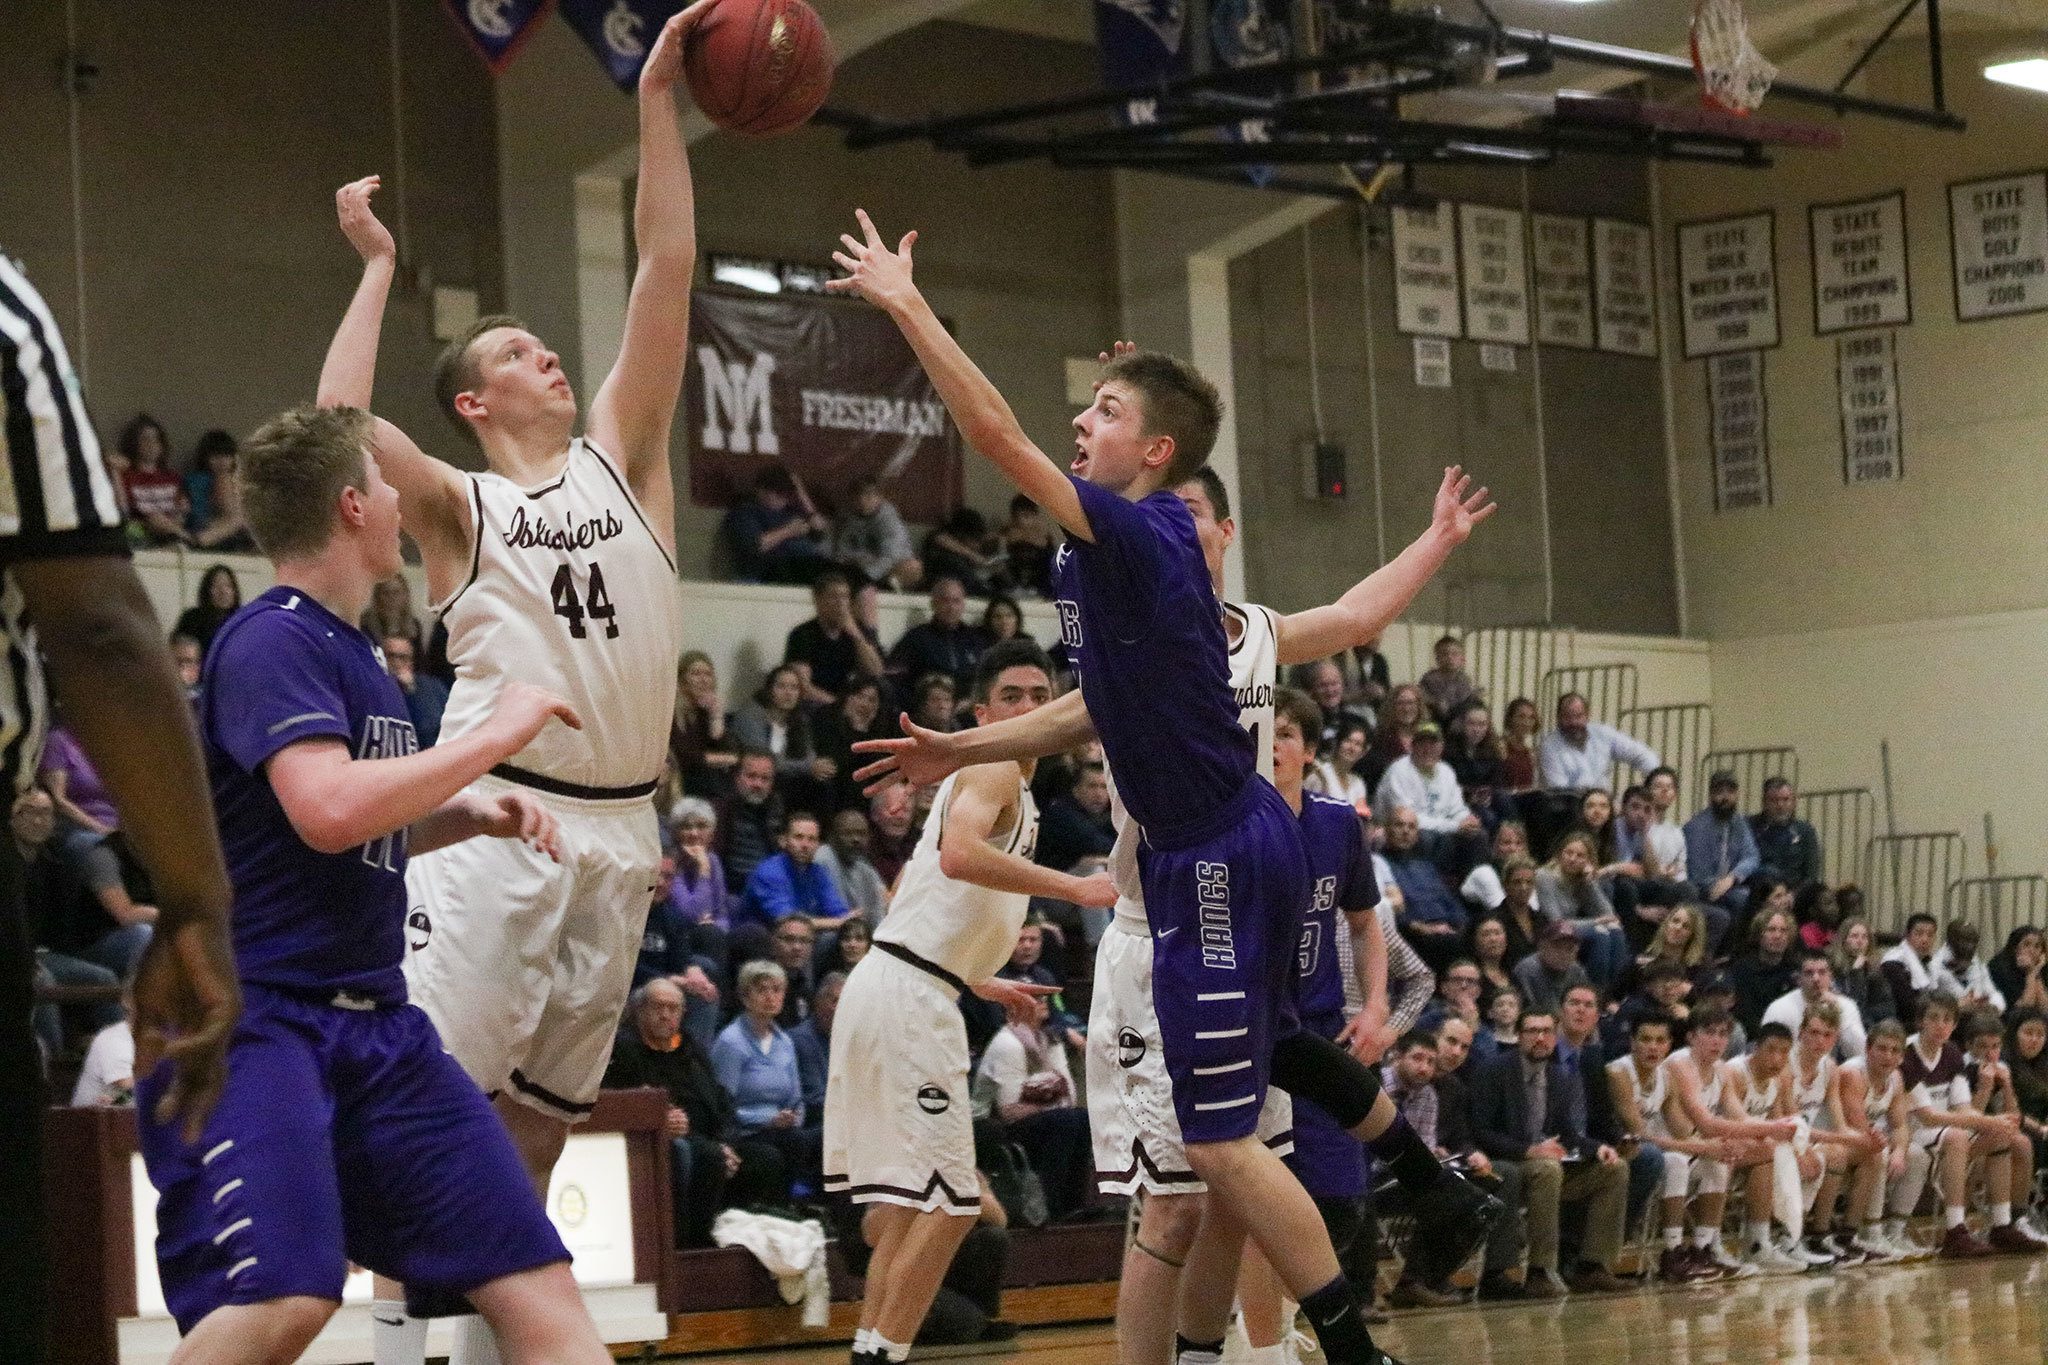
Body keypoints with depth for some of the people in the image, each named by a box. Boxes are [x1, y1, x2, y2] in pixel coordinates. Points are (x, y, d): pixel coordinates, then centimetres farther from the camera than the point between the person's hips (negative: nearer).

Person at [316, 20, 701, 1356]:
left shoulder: (619, 464, 15)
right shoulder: (461, 506, 5)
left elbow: (667, 276, 8)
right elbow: (340, 425, -14)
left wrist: (659, 104, 3)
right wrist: (380, 266, -4)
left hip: (620, 830, 4)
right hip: (499, 820, -4)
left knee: (539, 1125, 9)